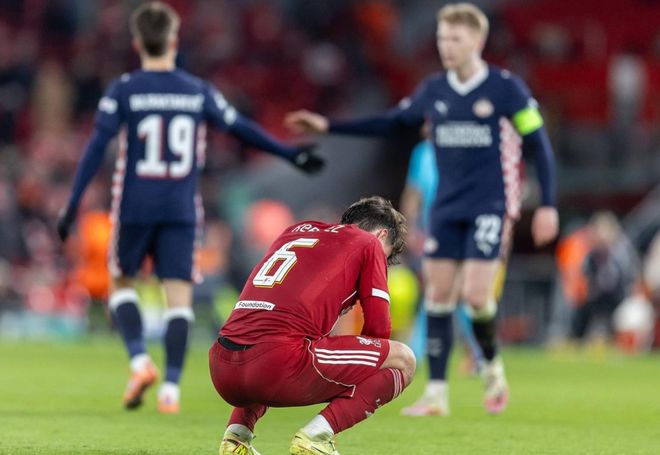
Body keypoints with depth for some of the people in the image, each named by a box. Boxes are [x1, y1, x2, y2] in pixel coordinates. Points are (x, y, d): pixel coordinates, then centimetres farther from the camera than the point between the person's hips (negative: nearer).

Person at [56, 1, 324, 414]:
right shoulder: (198, 92, 4)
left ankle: (140, 361, -3)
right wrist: (290, 154, 23)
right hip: (182, 210, 1)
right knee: (179, 296, 1)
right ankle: (171, 387, -8)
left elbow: (96, 148, -8)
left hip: (134, 207, -1)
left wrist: (73, 205, -7)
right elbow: (241, 128, 11)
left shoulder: (123, 91, -3)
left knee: (122, 282, 17)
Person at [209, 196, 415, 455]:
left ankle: (237, 432, 18)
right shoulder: (368, 243, 14)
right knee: (403, 360, 8)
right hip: (279, 364, -7)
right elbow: (378, 328, 12)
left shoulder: (295, 230, 31)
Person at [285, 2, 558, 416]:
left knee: (475, 295, -14)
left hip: (491, 206, -5)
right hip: (447, 208, 5)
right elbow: (391, 123, 19)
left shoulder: (506, 88, -8)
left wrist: (547, 206, -10)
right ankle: (436, 393, 6)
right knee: (439, 293, 0)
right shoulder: (433, 91, 6)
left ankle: (493, 367, 14)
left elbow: (539, 145, -5)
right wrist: (329, 126, 13)